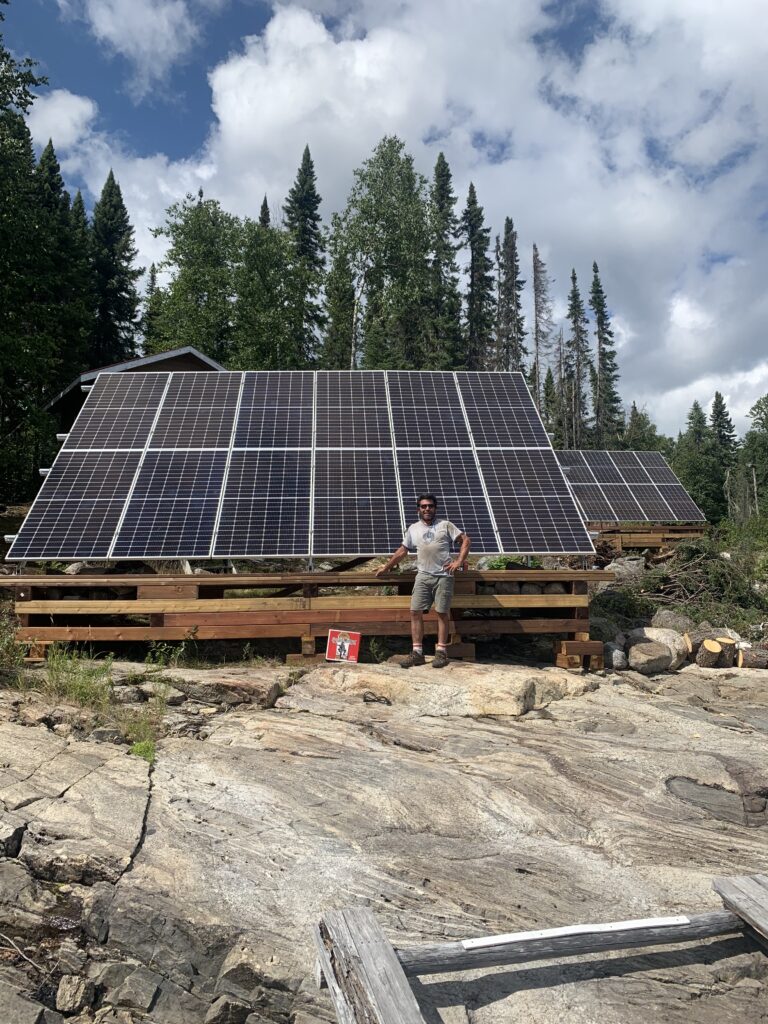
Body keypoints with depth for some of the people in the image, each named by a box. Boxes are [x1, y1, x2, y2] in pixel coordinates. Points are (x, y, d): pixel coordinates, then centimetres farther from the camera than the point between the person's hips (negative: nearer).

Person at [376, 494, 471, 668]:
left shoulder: (445, 525, 6)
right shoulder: (413, 529, 15)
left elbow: (466, 540, 4)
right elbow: (402, 551, 21)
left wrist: (459, 561, -6)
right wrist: (386, 567, 21)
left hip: (443, 576, -3)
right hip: (423, 576, 3)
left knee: (442, 613, 0)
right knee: (416, 612, -4)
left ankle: (441, 651, 7)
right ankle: (417, 652, 1)